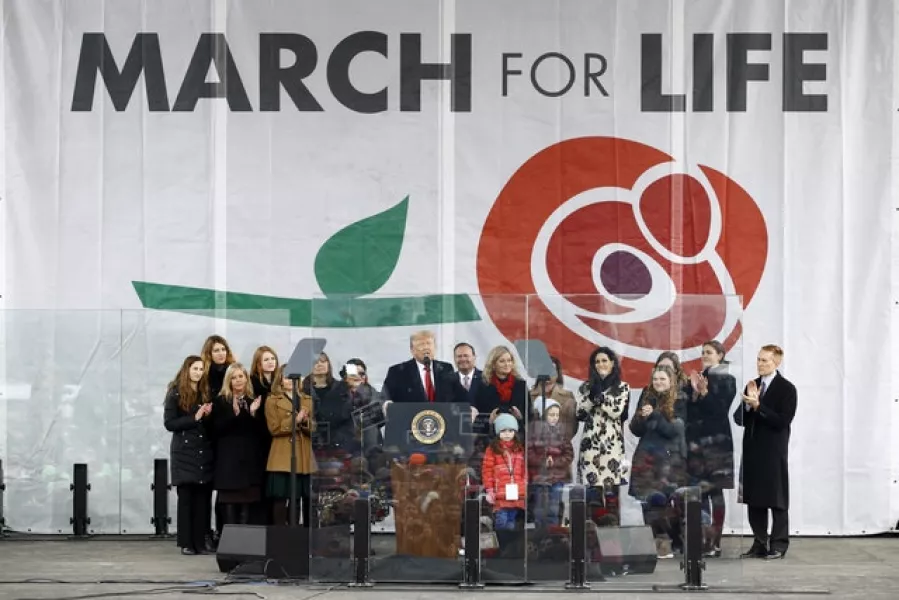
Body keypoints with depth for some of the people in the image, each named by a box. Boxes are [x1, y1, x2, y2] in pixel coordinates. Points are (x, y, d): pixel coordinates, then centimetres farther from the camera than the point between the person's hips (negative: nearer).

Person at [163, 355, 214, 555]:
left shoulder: (206, 393, 14)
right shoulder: (175, 394, 0)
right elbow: (169, 423, -7)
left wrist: (209, 416, -4)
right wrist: (195, 418, -13)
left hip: (205, 452, 4)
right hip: (185, 452, -4)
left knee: (203, 497, 0)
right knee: (186, 497, -3)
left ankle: (200, 541, 4)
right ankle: (186, 543, 0)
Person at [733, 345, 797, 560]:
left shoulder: (786, 388, -6)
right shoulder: (752, 385, 12)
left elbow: (782, 421, -15)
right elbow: (739, 419, 9)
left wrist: (757, 406, -20)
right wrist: (748, 403, -10)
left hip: (774, 452, -6)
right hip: (752, 450, 6)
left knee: (777, 501, 0)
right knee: (754, 500, 9)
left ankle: (778, 545, 6)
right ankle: (760, 544, 17)